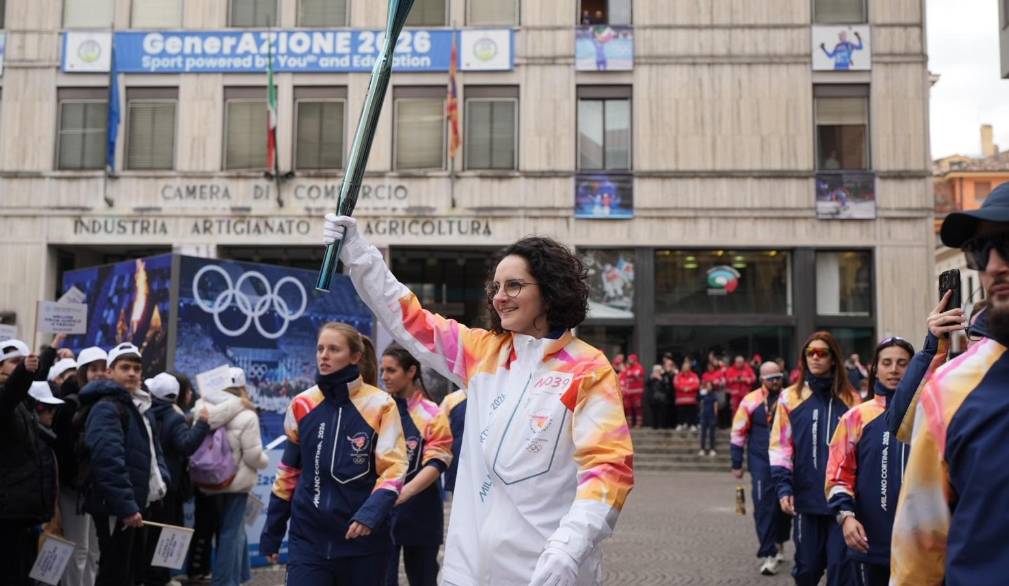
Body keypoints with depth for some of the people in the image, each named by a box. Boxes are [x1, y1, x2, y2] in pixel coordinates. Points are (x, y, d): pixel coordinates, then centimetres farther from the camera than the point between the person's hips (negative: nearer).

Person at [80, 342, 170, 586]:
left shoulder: (142, 408, 16)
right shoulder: (106, 408, -15)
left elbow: (153, 451, 23)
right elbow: (108, 460, -25)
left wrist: (161, 481, 4)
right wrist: (125, 506, -28)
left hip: (137, 502, 10)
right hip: (116, 506, -10)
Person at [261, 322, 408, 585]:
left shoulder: (380, 405, -6)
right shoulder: (302, 405, 5)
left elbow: (392, 470, -8)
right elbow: (289, 471, 12)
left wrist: (371, 513, -25)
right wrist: (272, 532, 12)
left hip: (363, 539, -2)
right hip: (308, 538, 2)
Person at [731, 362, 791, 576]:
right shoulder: (751, 401, -4)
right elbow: (738, 433, 1)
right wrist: (737, 464, 1)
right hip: (761, 462, -3)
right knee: (764, 505, -8)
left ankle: (779, 542, 37)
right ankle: (768, 554, -4)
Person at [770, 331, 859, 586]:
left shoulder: (851, 399, 6)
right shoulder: (790, 397, 4)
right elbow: (780, 445, 2)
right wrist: (783, 486, -8)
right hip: (807, 497, 0)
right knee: (807, 565, 7)